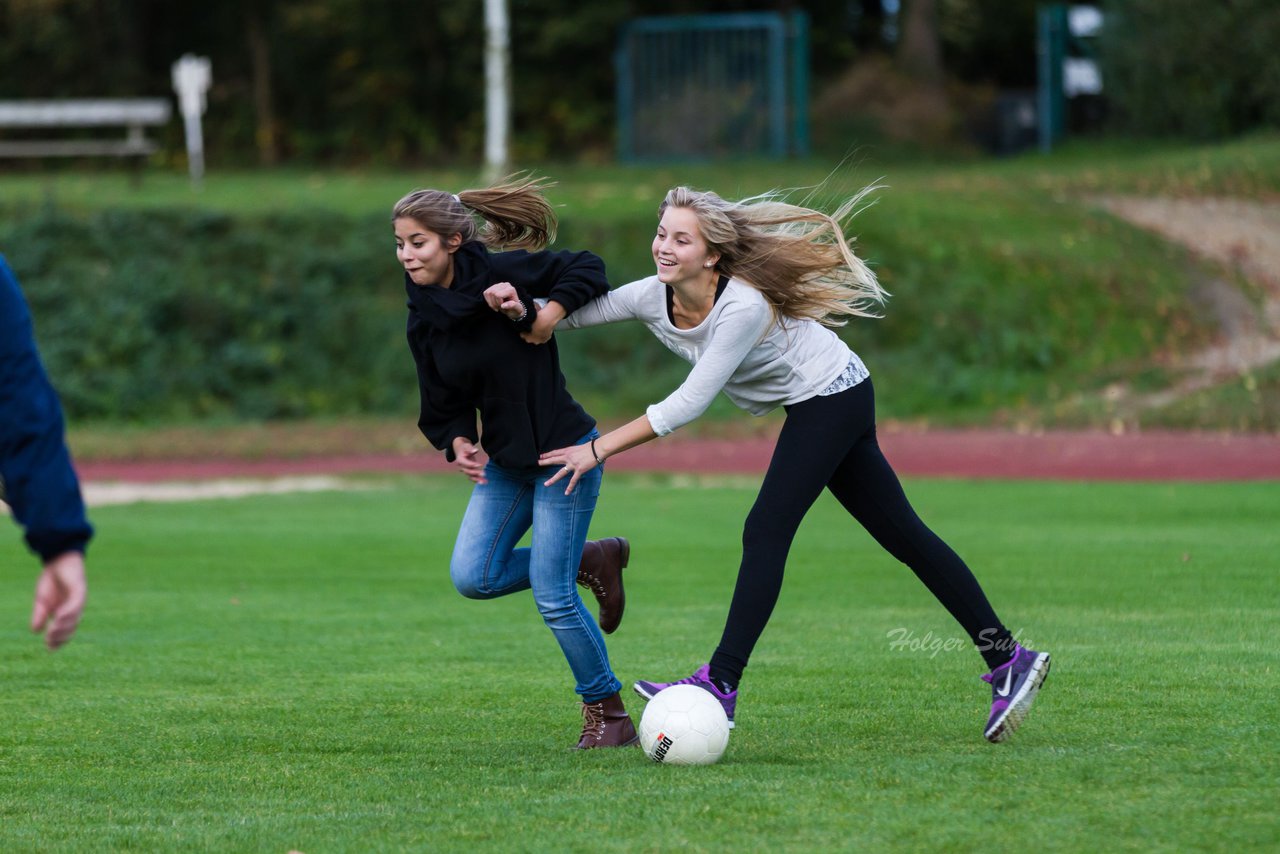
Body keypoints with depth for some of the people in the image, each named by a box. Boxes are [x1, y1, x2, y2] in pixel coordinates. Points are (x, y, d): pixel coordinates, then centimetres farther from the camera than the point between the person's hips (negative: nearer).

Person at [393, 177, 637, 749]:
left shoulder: (503, 273, -17)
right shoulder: (425, 321, 2)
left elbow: (587, 271, -11)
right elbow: (444, 404, 8)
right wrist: (459, 442, -11)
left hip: (564, 450, -7)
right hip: (506, 461, 7)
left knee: (552, 595, -9)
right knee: (472, 577, -6)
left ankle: (608, 713, 11)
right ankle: (594, 560, 17)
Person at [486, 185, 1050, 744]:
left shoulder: (744, 307, -31)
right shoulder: (653, 297, -10)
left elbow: (690, 402, -31)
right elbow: (565, 314, -6)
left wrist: (600, 448, -29)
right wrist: (519, 306, -28)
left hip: (831, 397, -8)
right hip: (817, 407, 8)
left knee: (766, 532, -16)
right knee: (904, 536, 8)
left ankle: (720, 684, -18)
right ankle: (1007, 658, 12)